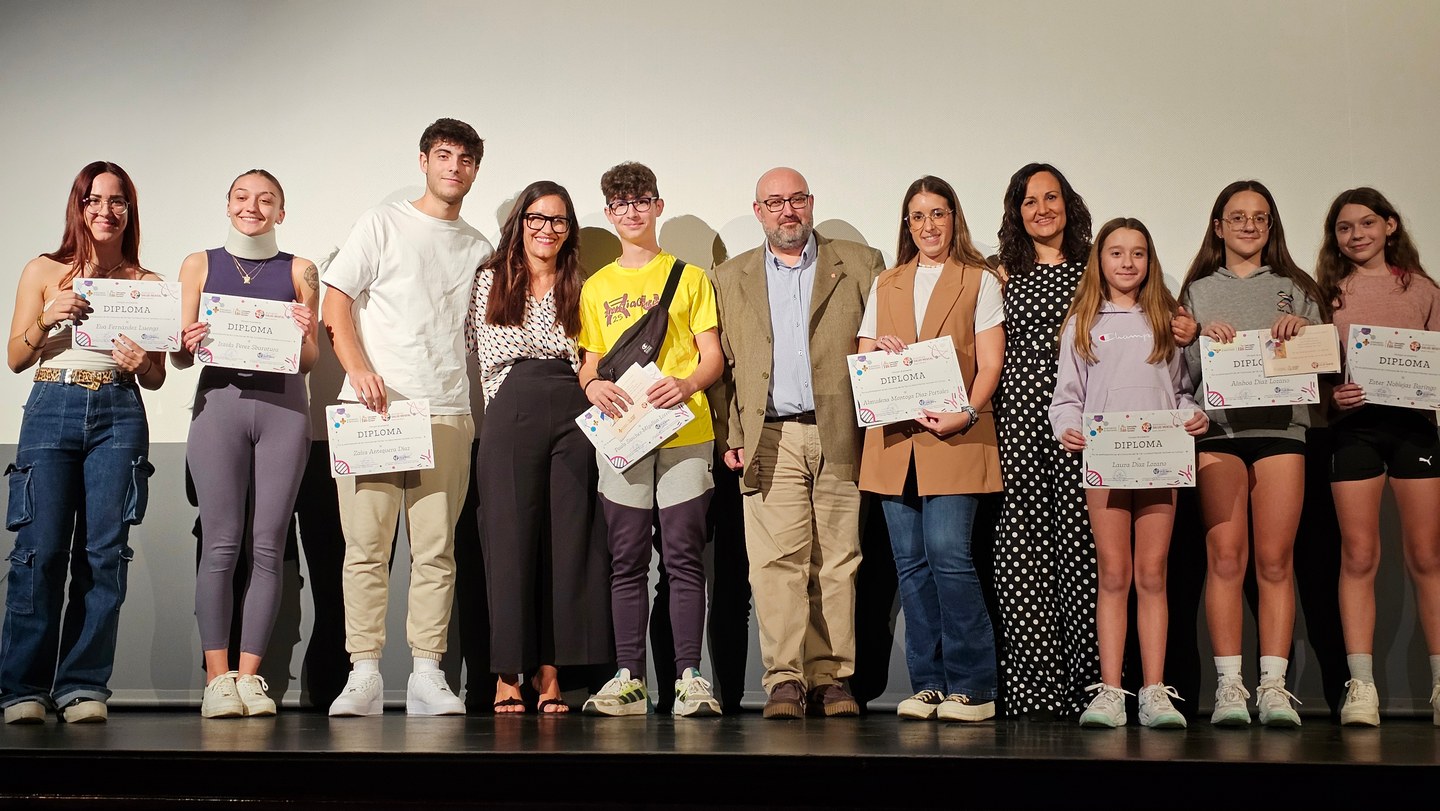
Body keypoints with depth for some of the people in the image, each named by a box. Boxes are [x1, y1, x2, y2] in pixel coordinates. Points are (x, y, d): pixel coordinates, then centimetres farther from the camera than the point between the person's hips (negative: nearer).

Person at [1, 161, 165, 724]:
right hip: (52, 409, 0)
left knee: (103, 553, -4)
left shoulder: (148, 285, 10)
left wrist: (139, 363, -10)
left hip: (119, 415, 1)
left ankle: (83, 685, 3)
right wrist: (47, 319, -9)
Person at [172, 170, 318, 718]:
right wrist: (188, 343, -11)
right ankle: (217, 677, -1)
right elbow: (180, 358, 11)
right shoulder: (200, 265, 13)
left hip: (283, 406, 1)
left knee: (268, 546, -1)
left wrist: (304, 334, -9)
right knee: (220, 544, -6)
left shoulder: (299, 271, 14)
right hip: (219, 401, -1)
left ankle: (249, 674, 4)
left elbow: (309, 362, 12)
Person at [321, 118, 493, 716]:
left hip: (447, 413, 3)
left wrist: (477, 406, 8)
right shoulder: (383, 224, 8)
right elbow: (336, 303, 2)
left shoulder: (477, 248, 19)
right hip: (375, 406, -3)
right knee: (366, 546, -4)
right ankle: (364, 674, 1)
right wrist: (359, 368, -14)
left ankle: (427, 674, 6)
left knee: (436, 549, 1)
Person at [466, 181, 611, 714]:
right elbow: (480, 352, 9)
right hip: (510, 415, -2)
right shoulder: (492, 281, 10)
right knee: (510, 538, -3)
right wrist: (510, 409, 3)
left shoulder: (577, 288, 15)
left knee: (567, 539, -1)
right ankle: (508, 674, 1)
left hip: (572, 415, 2)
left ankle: (549, 671, 5)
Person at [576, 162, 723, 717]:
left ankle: (689, 676, -1)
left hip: (685, 433, -2)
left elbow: (713, 356, 5)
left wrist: (688, 383, -15)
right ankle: (629, 679, 6)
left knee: (684, 557, -4)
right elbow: (590, 361, 18)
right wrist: (592, 384, -5)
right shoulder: (596, 287, 18)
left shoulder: (690, 277, 11)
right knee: (627, 562, 2)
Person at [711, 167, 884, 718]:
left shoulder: (860, 265, 11)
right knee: (776, 560, -6)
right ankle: (784, 679, -3)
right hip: (770, 439, 1)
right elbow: (725, 365, 14)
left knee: (837, 561, 0)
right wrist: (732, 436, 4)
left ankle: (832, 678, 7)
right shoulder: (731, 279, 16)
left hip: (840, 437, -1)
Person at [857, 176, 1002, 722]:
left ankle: (971, 686, -4)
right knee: (911, 562, 2)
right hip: (894, 441, 4)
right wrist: (877, 350, -4)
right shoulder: (885, 286, 20)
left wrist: (966, 414, -16)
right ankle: (927, 684, 10)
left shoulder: (979, 282, 8)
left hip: (954, 439, -4)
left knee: (947, 554, -13)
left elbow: (990, 364, 0)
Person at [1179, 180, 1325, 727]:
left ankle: (1274, 685, -2)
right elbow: (1182, 373, 10)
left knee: (1275, 559, -5)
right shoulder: (1198, 291, 17)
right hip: (1218, 430, 0)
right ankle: (1229, 684, -7)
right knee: (1225, 558, -9)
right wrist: (1205, 338, -8)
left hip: (1281, 426, 1)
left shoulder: (1296, 288, 18)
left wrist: (1302, 332, -7)